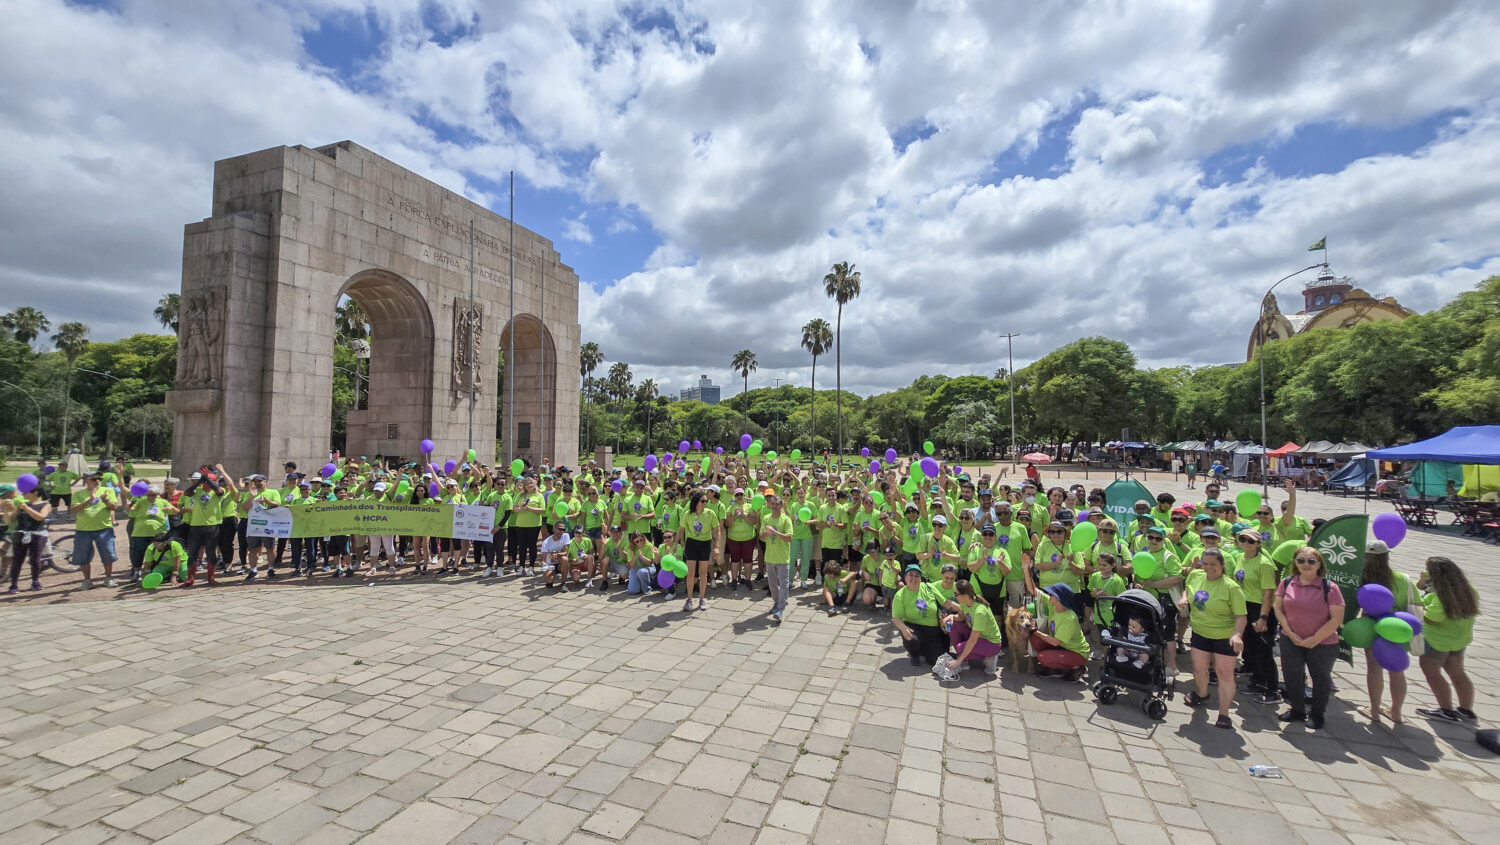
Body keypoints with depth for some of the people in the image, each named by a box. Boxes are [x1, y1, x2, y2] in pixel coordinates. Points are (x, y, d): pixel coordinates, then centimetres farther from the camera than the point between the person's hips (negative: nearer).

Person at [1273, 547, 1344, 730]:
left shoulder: (1329, 587, -13)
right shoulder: (1287, 583, -3)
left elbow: (1337, 619, -13)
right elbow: (1278, 608, 2)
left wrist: (1314, 639, -14)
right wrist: (1290, 633, -8)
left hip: (1322, 643, -2)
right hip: (1291, 640, 3)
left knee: (1321, 678, 14)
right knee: (1291, 676, 12)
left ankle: (1317, 714, 33)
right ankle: (1297, 710, 32)